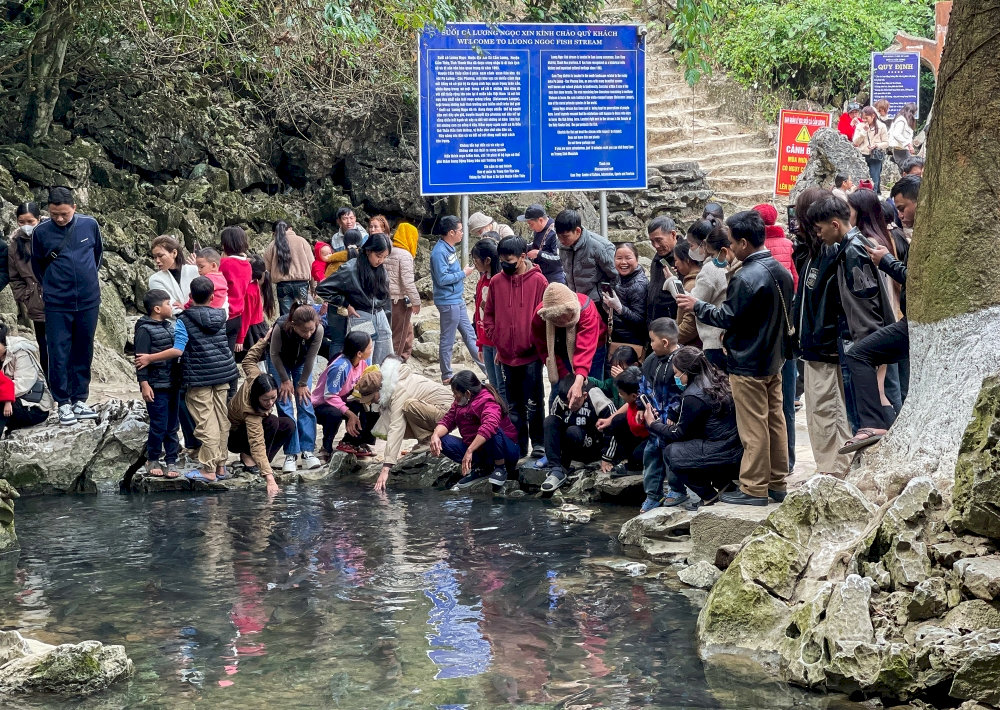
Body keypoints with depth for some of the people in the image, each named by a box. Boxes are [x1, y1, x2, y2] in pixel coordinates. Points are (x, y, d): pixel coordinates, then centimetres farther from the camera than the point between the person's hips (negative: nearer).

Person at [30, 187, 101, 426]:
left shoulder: (89, 225, -3)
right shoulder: (41, 232, -7)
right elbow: (37, 264, 9)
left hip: (88, 301, 2)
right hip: (57, 305, -2)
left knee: (83, 352, 10)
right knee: (59, 354, -1)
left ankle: (80, 399, 20)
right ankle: (63, 403, 8)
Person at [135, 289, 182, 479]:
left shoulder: (170, 326, 12)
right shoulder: (145, 330, -11)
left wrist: (180, 379, 22)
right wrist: (144, 384, -18)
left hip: (173, 384, 7)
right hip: (156, 387, -7)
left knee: (173, 425, 9)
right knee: (159, 426, -2)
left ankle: (171, 461, 16)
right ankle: (153, 460, 13)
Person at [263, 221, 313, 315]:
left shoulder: (272, 245, 3)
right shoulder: (301, 241, 2)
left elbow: (267, 267, 2)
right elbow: (311, 264, 0)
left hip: (282, 284, 0)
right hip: (301, 283, 0)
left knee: (285, 317, 4)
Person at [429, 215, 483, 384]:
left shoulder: (450, 248, 10)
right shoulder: (439, 252, -20)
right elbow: (442, 278, -25)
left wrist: (460, 289, 14)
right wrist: (463, 273, -16)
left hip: (457, 300, 10)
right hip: (448, 302, -10)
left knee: (469, 334, 15)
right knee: (448, 340, 0)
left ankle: (486, 367, 21)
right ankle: (446, 376, 9)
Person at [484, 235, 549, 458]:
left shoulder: (538, 281, -8)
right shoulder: (496, 282, 3)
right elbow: (488, 315, 12)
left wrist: (536, 343, -8)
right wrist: (496, 340, 2)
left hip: (531, 355, -4)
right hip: (507, 355, 4)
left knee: (533, 404, 1)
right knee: (514, 405, 12)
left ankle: (538, 444, 11)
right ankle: (518, 446, 20)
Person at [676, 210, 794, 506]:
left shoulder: (746, 277, -22)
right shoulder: (780, 271, 7)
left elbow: (728, 317, -17)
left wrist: (697, 306, -2)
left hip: (748, 364, -9)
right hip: (774, 359, 9)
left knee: (753, 427, -3)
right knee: (775, 420, 13)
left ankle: (753, 488, 2)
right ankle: (777, 482, 20)